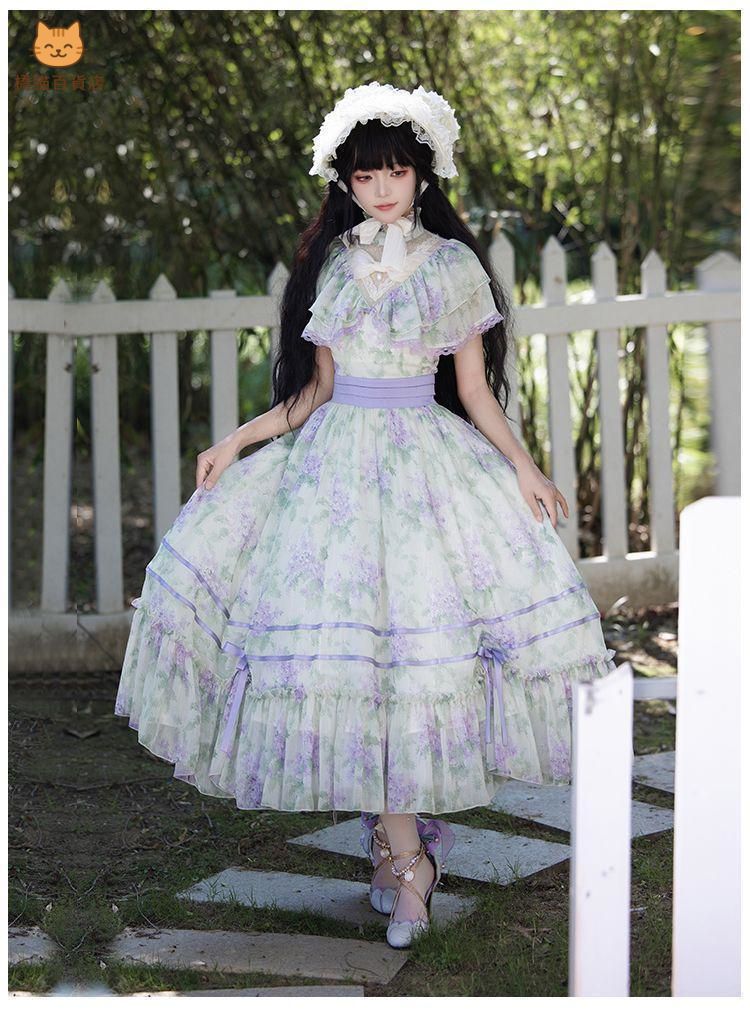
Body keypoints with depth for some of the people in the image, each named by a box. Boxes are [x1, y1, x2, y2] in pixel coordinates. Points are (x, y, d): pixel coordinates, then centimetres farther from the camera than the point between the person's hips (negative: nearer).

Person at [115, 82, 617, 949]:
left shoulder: (454, 265, 4)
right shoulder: (329, 264, 11)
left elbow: (475, 389, 6)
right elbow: (317, 388, 13)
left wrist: (522, 466, -5)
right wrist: (236, 443, 7)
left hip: (430, 461, -2)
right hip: (337, 457, 2)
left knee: (416, 635, -10)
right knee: (348, 639, -8)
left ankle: (396, 842, 6)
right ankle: (407, 853, -1)